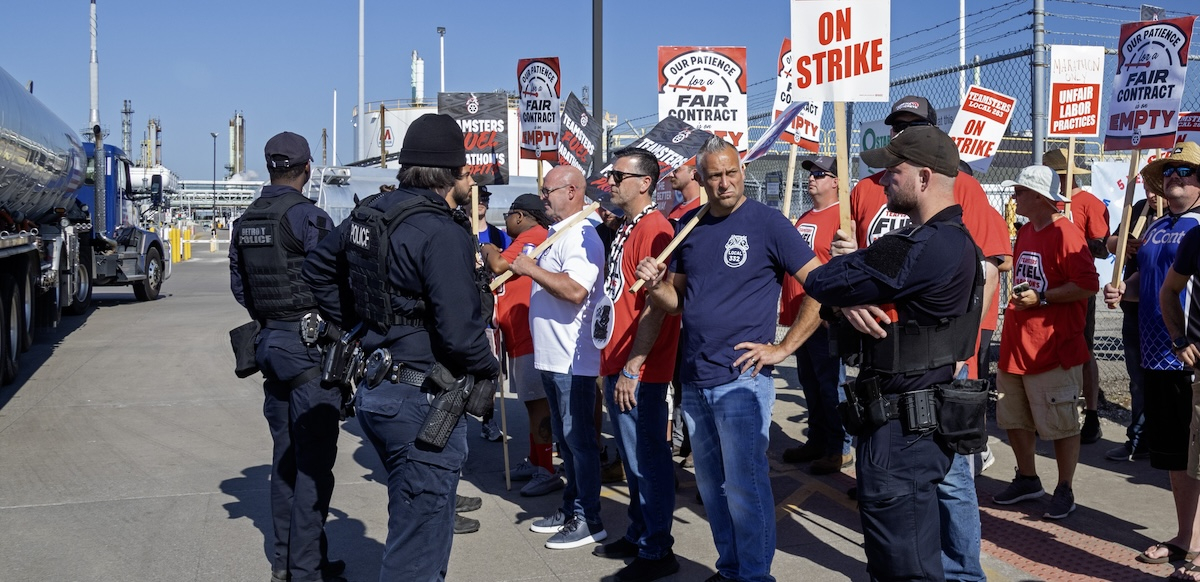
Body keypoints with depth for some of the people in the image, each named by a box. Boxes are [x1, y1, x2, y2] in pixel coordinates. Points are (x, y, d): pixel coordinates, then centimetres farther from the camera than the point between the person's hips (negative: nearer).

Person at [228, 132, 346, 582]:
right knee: (313, 460, -3)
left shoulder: (246, 221, 11)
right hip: (310, 344, -8)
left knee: (285, 455, 16)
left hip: (269, 342, 8)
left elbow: (238, 285, 17)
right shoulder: (306, 215, -14)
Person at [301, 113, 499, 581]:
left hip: (374, 389, 9)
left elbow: (318, 269, 22)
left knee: (413, 521, 26)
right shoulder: (443, 232, -19)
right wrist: (490, 367, -6)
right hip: (423, 401, -9)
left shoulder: (368, 213, 8)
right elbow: (460, 331, -25)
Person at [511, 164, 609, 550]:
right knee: (564, 438, 18)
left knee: (579, 439, -1)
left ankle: (589, 519, 8)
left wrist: (532, 269, -22)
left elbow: (576, 290, -31)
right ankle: (571, 509, 29)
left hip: (573, 359, -10)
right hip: (551, 356, 10)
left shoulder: (580, 236, -17)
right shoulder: (558, 232, 15)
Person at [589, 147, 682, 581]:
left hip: (639, 371, -10)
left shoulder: (653, 229, -15)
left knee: (647, 461, 0)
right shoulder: (625, 229, 14)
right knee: (633, 459, 19)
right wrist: (614, 365, 16)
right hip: (618, 366, 10)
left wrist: (631, 370, -20)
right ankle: (638, 536, 31)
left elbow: (655, 307, -20)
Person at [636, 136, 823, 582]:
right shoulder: (690, 225, 9)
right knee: (711, 486, 15)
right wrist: (656, 285, -7)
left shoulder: (767, 222, -8)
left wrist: (783, 348, -12)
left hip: (742, 379, -6)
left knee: (744, 485, -2)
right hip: (695, 379, 6)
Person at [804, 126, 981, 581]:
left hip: (902, 427, -10)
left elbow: (819, 282, -20)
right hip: (927, 418, 10)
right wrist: (850, 300, -11)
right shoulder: (952, 240, 12)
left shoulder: (924, 247, -23)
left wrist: (846, 282, 1)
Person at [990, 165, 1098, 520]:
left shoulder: (1065, 234, -15)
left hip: (1053, 348, -9)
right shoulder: (1025, 233, 13)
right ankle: (1027, 480, 31)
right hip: (1016, 344, 9)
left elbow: (1088, 286, -20)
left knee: (1061, 425, 2)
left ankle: (1065, 491, 15)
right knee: (1014, 419, 16)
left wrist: (1040, 298, -20)